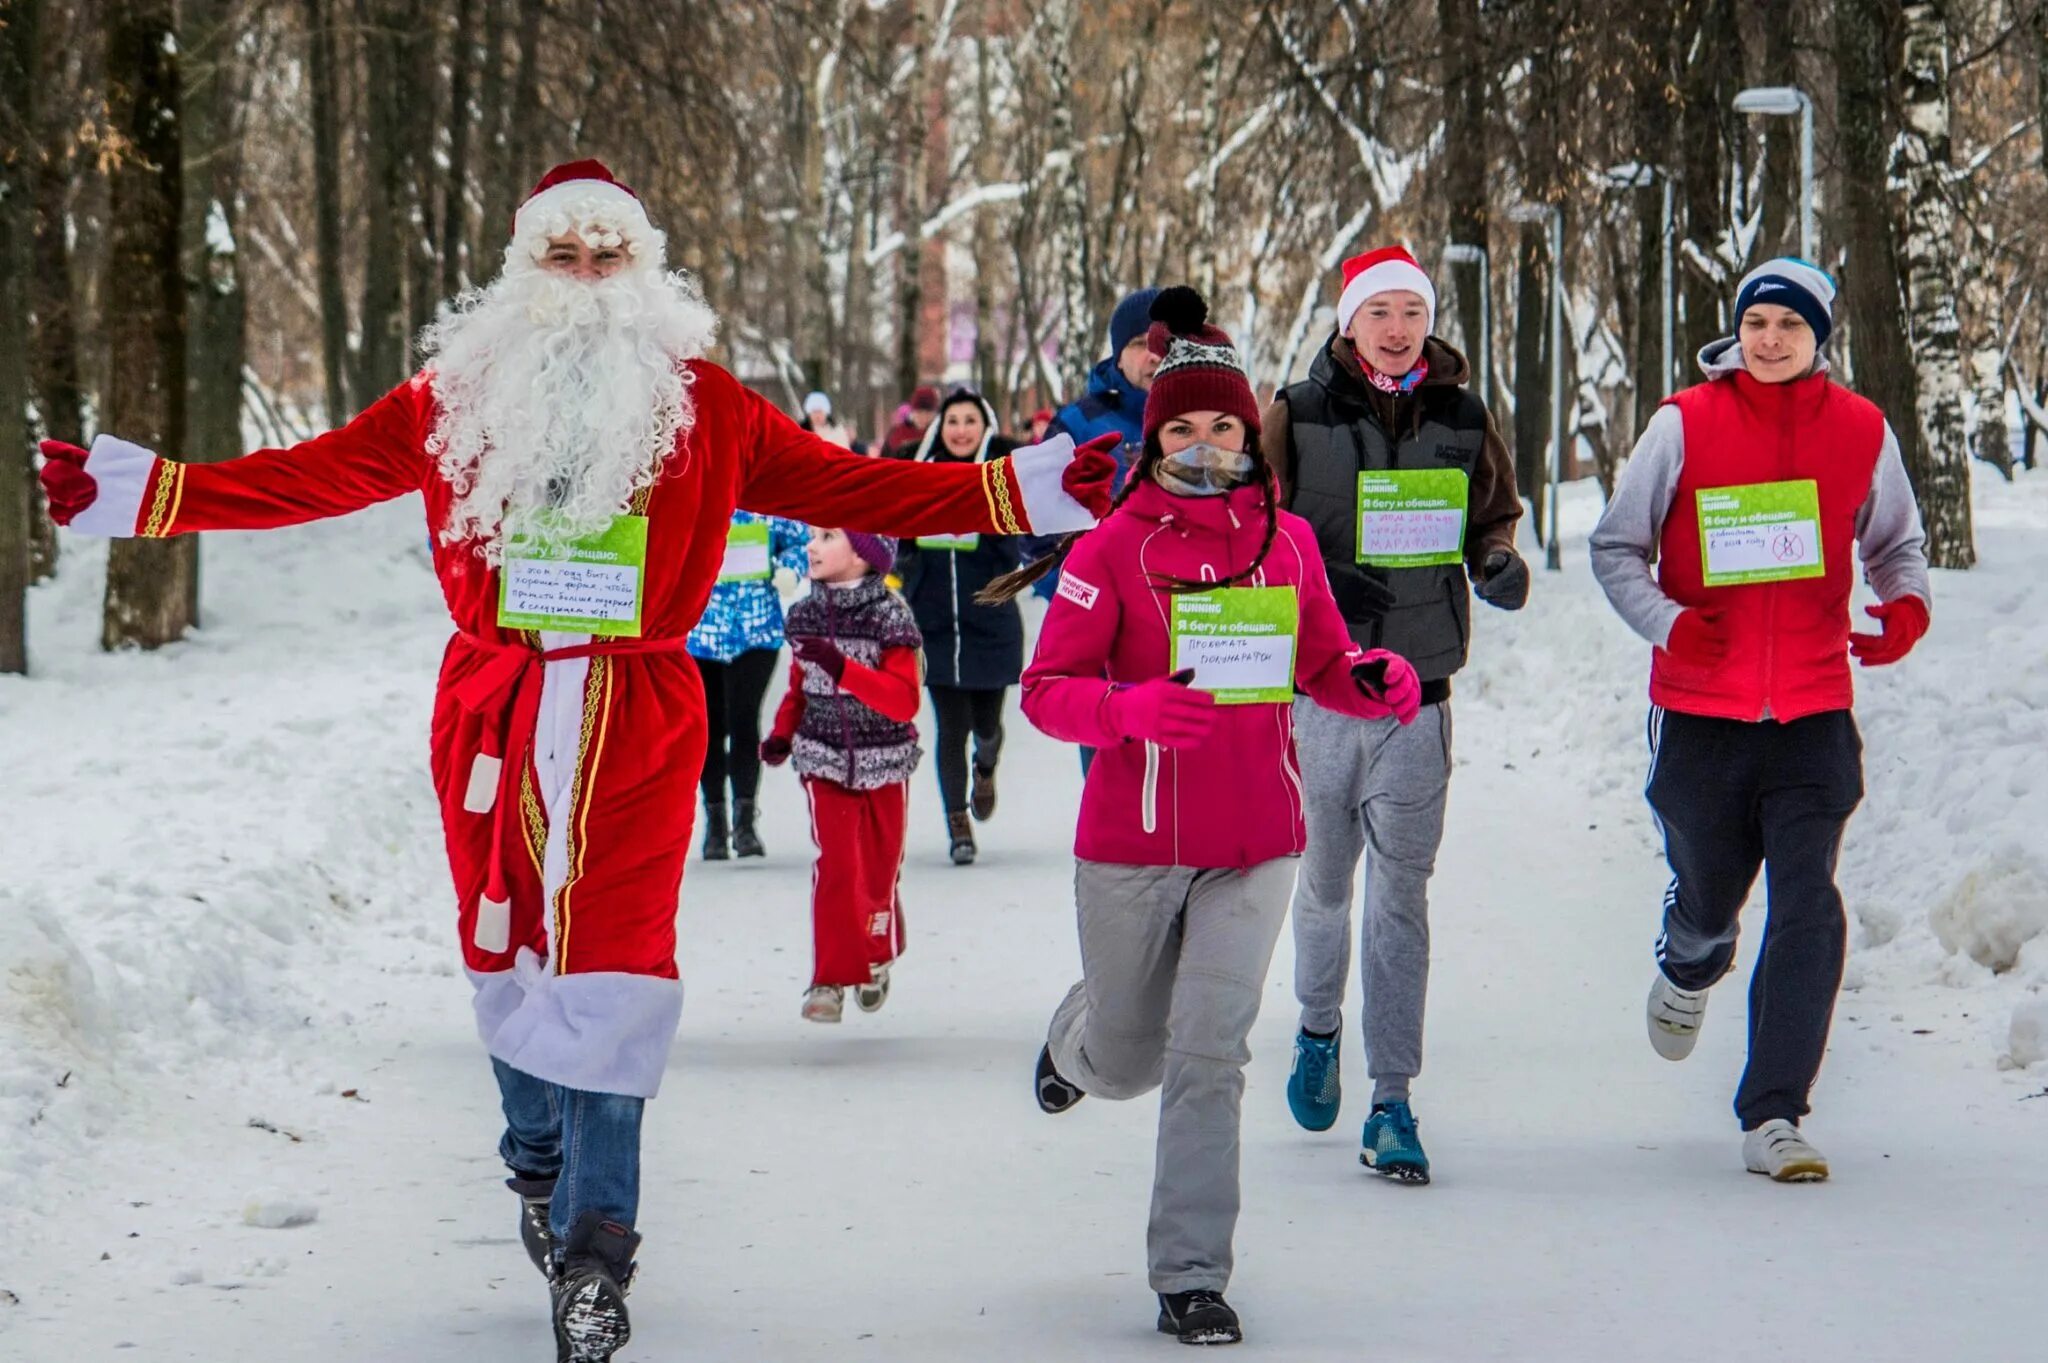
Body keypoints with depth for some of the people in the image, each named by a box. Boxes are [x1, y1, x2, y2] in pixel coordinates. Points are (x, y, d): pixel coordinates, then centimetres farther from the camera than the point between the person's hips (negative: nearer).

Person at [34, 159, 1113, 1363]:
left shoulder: (704, 404, 7)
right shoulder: (463, 396, 8)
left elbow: (848, 487, 7)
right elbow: (318, 473, 6)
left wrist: (1035, 491, 1)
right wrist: (139, 491, -1)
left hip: (638, 716, -2)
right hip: (496, 710, 2)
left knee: (610, 960, -12)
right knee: (511, 949, 9)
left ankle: (594, 1246, -11)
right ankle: (543, 1169, 31)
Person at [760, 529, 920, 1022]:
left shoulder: (889, 617, -12)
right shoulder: (805, 616, 3)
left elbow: (904, 699, -20)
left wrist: (843, 668, -31)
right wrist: (781, 735, -2)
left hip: (883, 760, -2)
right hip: (825, 759, 2)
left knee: (880, 868, 10)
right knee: (836, 865, -11)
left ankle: (876, 960, 35)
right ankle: (830, 978, -8)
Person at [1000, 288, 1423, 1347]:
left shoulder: (1286, 539, 3)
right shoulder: (1115, 545, -7)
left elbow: (1321, 664, 15)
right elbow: (1045, 687, -8)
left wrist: (1377, 680, -7)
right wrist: (1133, 708, -28)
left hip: (1255, 844, 1)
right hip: (1133, 844, -1)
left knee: (1209, 1053, -10)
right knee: (1128, 1063, 15)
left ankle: (1192, 1277, -3)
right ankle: (1075, 1042, 54)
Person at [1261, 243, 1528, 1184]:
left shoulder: (1463, 421, 6)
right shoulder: (1295, 418, -1)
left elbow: (1492, 516, 18)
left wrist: (1499, 565, -4)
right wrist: (1319, 580, -18)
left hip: (1418, 692, 0)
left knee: (1401, 894, -6)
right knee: (1323, 884, 12)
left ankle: (1392, 1101, -5)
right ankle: (1318, 1031, 40)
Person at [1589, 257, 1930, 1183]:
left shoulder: (1861, 432, 3)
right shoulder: (1685, 425, -3)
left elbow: (1894, 542, 17)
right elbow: (1615, 548, 2)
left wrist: (1907, 604, -5)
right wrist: (1668, 622, -16)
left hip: (1814, 713, 1)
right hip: (1701, 713, 0)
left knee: (1807, 907, -11)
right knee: (1707, 894, 14)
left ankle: (1772, 1116, -8)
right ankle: (1686, 971, 52)